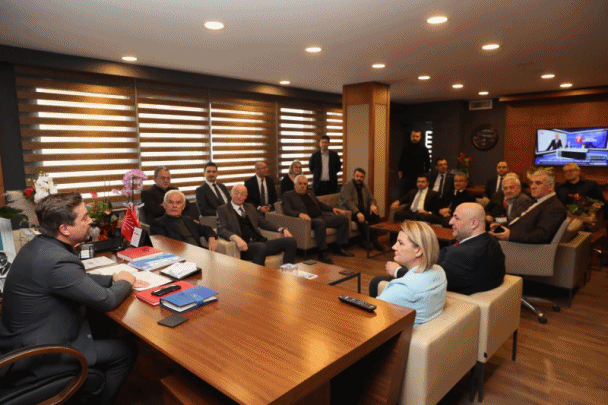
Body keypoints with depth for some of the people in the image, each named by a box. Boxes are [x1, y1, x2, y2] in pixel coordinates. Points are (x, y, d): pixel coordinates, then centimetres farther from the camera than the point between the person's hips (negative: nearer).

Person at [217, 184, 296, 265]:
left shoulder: (250, 207, 26)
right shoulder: (223, 210, 8)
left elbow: (263, 222, 25)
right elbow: (221, 230, -6)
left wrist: (282, 230, 9)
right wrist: (236, 238, -28)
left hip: (260, 242, 6)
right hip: (244, 246, -6)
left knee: (291, 241, -15)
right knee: (261, 247, -39)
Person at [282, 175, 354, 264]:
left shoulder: (310, 193, 27)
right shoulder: (288, 195, 6)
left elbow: (320, 204, 35)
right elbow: (286, 210, -9)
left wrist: (333, 209, 18)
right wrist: (299, 214, -28)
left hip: (322, 216, 7)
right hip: (310, 220, -7)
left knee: (344, 219, -6)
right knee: (320, 223, -39)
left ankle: (340, 248, 0)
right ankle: (322, 254, -29)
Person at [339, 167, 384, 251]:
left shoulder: (365, 187, 18)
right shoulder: (346, 186, -3)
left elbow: (371, 199, 15)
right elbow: (347, 202, -17)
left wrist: (373, 205, -13)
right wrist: (357, 213, -32)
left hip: (363, 210, 6)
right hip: (350, 212, -6)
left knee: (376, 216, -23)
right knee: (360, 219, -36)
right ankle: (373, 240, -27)